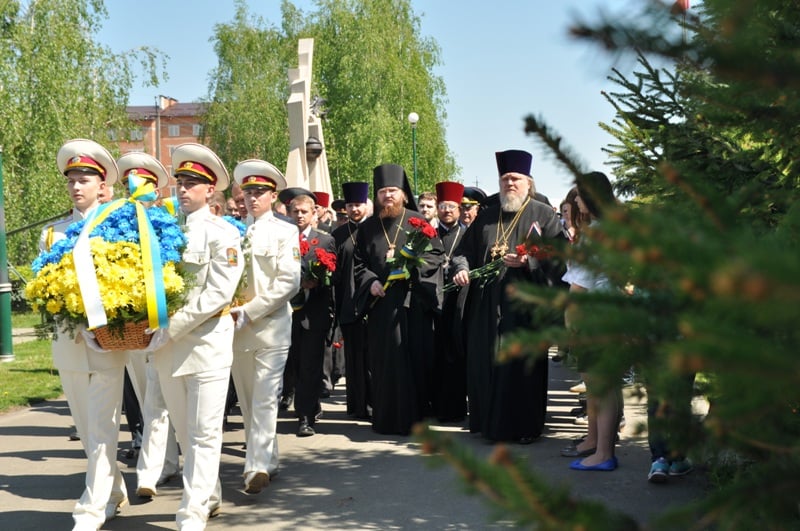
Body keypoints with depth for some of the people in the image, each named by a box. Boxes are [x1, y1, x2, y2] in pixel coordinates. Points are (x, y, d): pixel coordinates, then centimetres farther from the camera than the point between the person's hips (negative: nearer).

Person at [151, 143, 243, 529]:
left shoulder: (223, 233, -5)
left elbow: (218, 294, -14)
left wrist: (173, 326, -18)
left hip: (207, 343, -5)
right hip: (167, 346, 6)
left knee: (204, 434, -2)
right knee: (184, 432, 15)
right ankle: (210, 496, 31)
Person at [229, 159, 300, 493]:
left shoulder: (284, 232, 0)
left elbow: (289, 282, -9)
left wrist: (249, 312, -15)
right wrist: (229, 311, -6)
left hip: (270, 326, -4)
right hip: (236, 327, 4)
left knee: (265, 399, -10)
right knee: (247, 401, 11)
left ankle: (258, 467, -13)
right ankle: (267, 462, 23)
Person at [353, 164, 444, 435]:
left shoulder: (417, 221, 6)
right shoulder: (368, 227, 13)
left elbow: (435, 254, 0)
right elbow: (358, 262, 12)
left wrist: (411, 266, -15)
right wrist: (370, 281, -7)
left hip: (413, 300, -2)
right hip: (381, 301, 2)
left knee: (413, 359, -2)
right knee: (385, 360, 2)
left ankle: (412, 417, 6)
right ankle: (386, 419, 9)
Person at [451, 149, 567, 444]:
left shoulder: (543, 215, 4)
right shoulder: (486, 217, 17)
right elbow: (464, 250, 17)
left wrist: (528, 262, -20)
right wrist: (461, 269, -3)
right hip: (488, 305, 4)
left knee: (524, 366, -2)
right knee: (486, 363, 4)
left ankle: (526, 427, 9)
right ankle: (491, 424, 16)